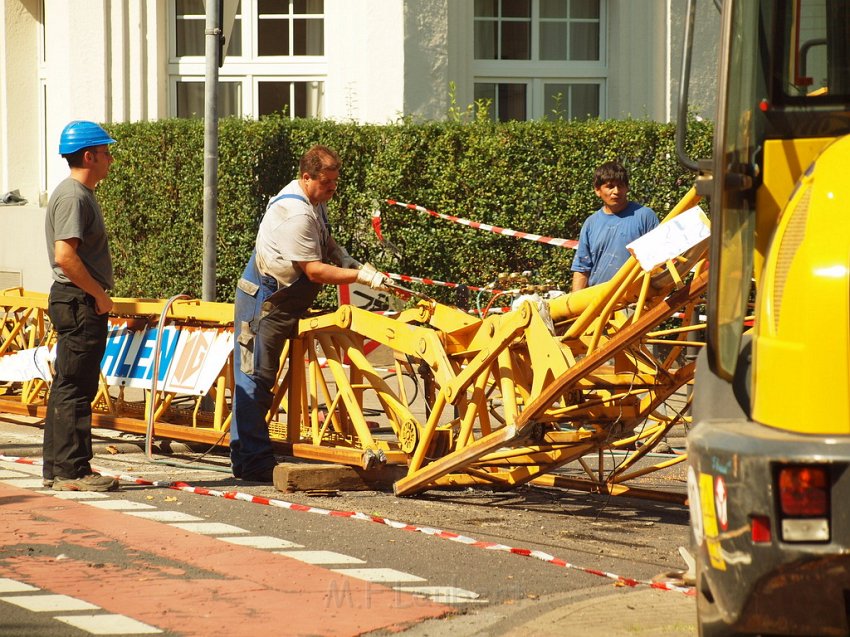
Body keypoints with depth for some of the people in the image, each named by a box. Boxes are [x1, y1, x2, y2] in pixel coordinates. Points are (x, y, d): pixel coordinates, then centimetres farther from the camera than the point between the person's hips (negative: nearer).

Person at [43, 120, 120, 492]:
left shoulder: (81, 194, 17)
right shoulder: (73, 197, -15)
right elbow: (65, 256, -24)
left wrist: (99, 295, 15)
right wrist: (99, 294, -17)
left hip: (80, 302, 11)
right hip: (80, 302, -11)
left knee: (67, 388, 13)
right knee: (74, 389, -7)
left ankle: (56, 468, 18)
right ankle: (71, 471, -5)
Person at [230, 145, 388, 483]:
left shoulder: (316, 202, 6)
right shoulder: (294, 214, -27)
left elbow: (325, 243, 24)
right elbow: (314, 270, -26)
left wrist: (352, 262, 5)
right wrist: (361, 277, -26)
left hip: (282, 305, 10)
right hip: (263, 304, -10)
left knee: (262, 379, 13)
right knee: (254, 379, -8)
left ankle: (249, 459, 19)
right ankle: (254, 461, -8)